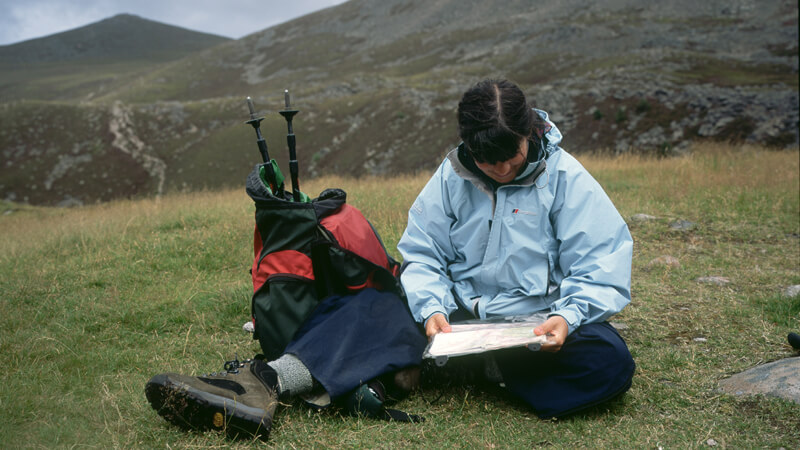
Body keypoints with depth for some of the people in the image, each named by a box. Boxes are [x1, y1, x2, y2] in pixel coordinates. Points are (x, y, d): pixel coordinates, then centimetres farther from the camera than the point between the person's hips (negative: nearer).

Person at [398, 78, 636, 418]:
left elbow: (601, 266, -8)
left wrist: (568, 316, -27)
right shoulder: (451, 176, 0)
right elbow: (421, 253, 2)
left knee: (611, 361, -28)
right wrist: (431, 308, -17)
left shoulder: (564, 177, -6)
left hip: (540, 321, -1)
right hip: (462, 319, 2)